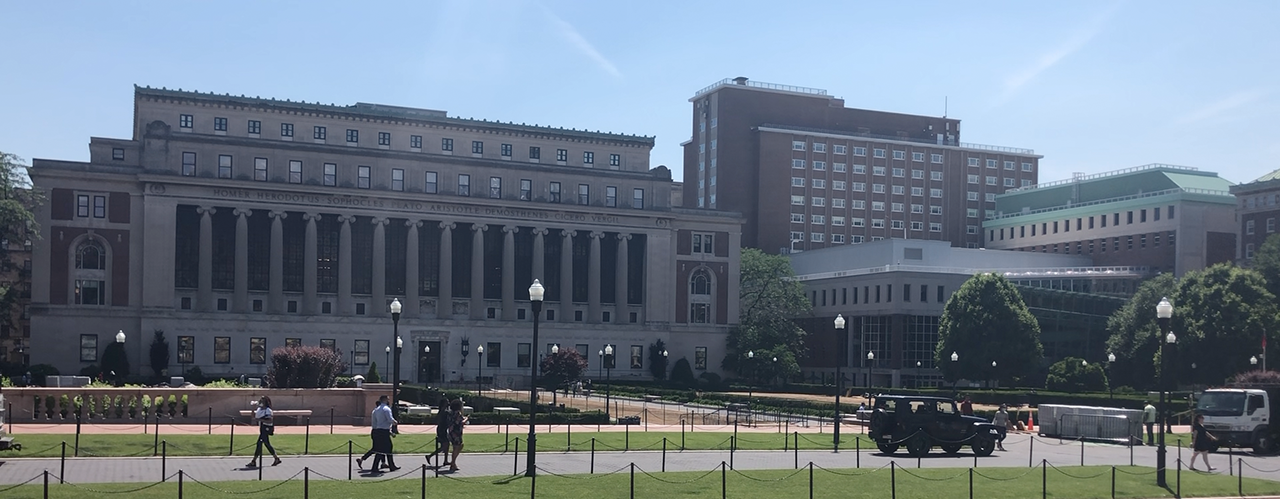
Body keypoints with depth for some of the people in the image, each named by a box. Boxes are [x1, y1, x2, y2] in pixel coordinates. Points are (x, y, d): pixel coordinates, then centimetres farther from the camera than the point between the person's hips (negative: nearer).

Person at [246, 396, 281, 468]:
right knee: (267, 444, 14)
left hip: (266, 429, -10)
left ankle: (254, 462, -7)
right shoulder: (259, 409, 12)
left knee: (259, 443, -10)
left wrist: (260, 419, -30)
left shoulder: (267, 410, -15)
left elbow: (269, 421, -21)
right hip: (262, 429, 10)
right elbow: (254, 416, 14)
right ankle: (276, 459, 23)